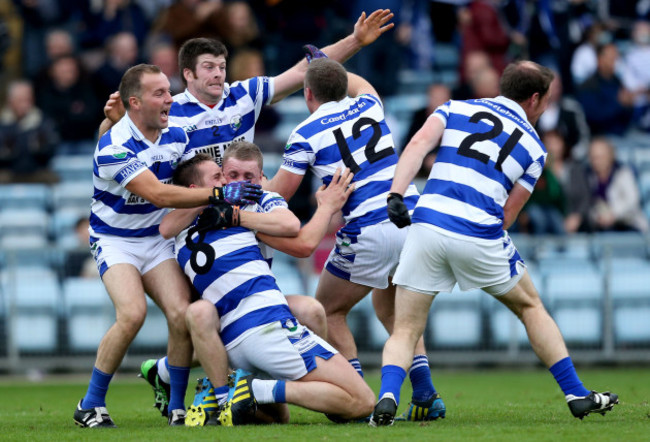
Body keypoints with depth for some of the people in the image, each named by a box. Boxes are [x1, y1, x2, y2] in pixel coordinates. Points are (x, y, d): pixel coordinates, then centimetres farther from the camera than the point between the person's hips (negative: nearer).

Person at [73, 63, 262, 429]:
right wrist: (218, 193, -32)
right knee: (133, 313, -27)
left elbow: (196, 179, 15)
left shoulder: (176, 136, -1)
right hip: (115, 240, -5)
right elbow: (159, 194, -30)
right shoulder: (114, 147, -23)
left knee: (182, 314, -16)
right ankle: (91, 405, -12)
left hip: (157, 238, 5)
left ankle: (177, 406, 1)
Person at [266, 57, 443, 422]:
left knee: (329, 311, 16)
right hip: (411, 219, 5)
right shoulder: (367, 106, 12)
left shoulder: (306, 134, -2)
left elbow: (277, 195, 3)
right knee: (390, 308, 27)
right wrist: (329, 65, 55)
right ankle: (425, 394, 12)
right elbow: (361, 85, 40)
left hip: (367, 234, -5)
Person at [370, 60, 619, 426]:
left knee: (406, 331, 10)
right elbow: (508, 214, 9)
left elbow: (418, 144, -2)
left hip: (428, 225, 1)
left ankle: (387, 397, -18)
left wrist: (396, 194, -10)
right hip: (480, 237, -1)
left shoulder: (457, 109, 18)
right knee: (531, 307, 24)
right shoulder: (534, 147, 15)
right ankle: (578, 395, 25)